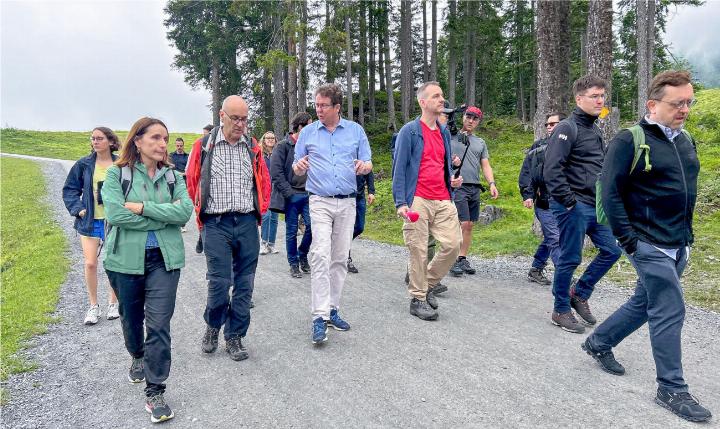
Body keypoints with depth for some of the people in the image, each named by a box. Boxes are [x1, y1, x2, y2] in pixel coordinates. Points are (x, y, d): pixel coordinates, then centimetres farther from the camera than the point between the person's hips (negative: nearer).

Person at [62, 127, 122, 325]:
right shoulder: (84, 164, 0)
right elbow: (70, 189, 7)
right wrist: (77, 208, -5)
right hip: (90, 221, 1)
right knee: (90, 263, 0)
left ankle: (113, 303, 25)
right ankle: (93, 306, 16)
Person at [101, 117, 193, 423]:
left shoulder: (172, 176, 4)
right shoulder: (117, 174, -4)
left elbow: (185, 211, -11)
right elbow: (115, 214, -18)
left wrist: (143, 207, -17)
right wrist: (164, 217, -12)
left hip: (164, 259, 1)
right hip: (125, 259, 0)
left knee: (159, 325, -4)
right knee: (131, 317, 19)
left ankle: (154, 392, 6)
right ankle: (138, 358, 50)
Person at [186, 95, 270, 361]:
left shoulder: (253, 147, 8)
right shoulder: (205, 146, 1)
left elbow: (264, 181, 17)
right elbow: (192, 181, 7)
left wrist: (260, 210, 10)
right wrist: (202, 212, 5)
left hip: (247, 223, 3)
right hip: (216, 224, -2)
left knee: (244, 284, 5)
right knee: (219, 282, -4)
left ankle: (234, 337, 19)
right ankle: (212, 326, 24)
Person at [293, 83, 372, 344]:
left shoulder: (356, 130, 8)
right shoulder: (307, 132, 7)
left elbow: (368, 164, 9)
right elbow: (297, 169, 11)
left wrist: (364, 166, -15)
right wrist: (299, 167, -13)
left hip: (348, 203, 2)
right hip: (320, 202, -2)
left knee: (340, 258, 7)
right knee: (320, 256, -15)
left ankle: (332, 309, 19)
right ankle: (320, 317, -14)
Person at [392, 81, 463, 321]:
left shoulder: (444, 132, 17)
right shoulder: (409, 131, -3)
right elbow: (399, 168, -6)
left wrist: (453, 180, 6)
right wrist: (400, 203, -13)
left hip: (443, 200, 6)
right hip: (418, 201, -6)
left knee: (453, 244, 1)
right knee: (419, 251, 0)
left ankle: (427, 284, 23)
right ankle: (418, 299, 14)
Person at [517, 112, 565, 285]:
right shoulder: (539, 146, 2)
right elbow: (526, 171, 0)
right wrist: (527, 194, -8)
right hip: (544, 203, -3)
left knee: (549, 239, 12)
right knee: (555, 239, -6)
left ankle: (536, 270, 28)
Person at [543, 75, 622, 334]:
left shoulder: (595, 130, 16)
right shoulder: (568, 128, -11)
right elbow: (551, 170, -20)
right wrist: (569, 201, -20)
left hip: (595, 206, 9)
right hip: (574, 207, -9)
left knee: (611, 250, 10)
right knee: (570, 259, 0)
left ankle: (579, 293, 24)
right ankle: (561, 310, 15)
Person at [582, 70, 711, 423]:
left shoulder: (686, 141, 11)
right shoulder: (629, 140, -13)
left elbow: (688, 192, 20)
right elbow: (610, 193, -16)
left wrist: (687, 235, 16)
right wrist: (628, 240, -18)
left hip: (677, 246, 8)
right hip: (648, 244, -8)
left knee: (645, 303, 17)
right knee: (670, 310, -5)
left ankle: (598, 343, 35)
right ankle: (672, 389, 10)